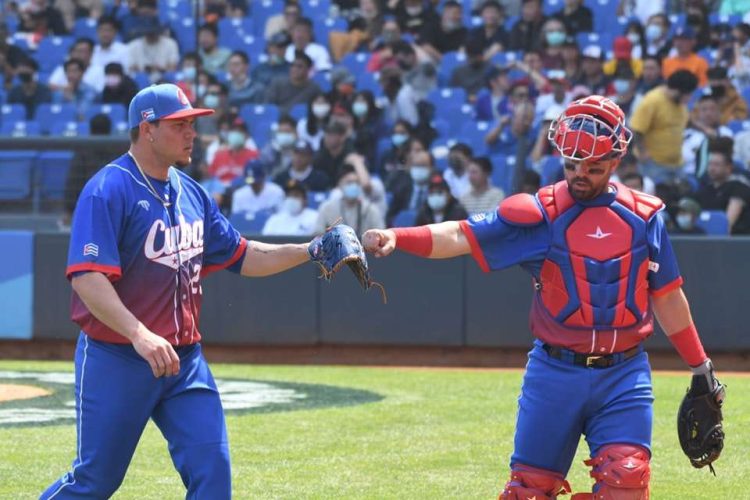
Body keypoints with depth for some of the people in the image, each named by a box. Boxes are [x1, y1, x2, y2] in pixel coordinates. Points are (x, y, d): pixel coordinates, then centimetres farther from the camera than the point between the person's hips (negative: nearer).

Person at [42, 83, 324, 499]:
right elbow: (86, 277, -24)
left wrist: (310, 251, 5)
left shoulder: (191, 194, 11)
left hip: (184, 359, 7)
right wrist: (139, 335, -35)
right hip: (115, 359, -6)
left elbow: (241, 257, 18)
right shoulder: (108, 190, -14)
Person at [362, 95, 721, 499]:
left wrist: (701, 368, 16)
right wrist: (394, 238, -30)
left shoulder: (644, 217, 4)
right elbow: (464, 236, -14)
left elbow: (667, 298, 14)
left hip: (624, 378, 1)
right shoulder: (540, 214, -3)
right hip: (555, 373, -1)